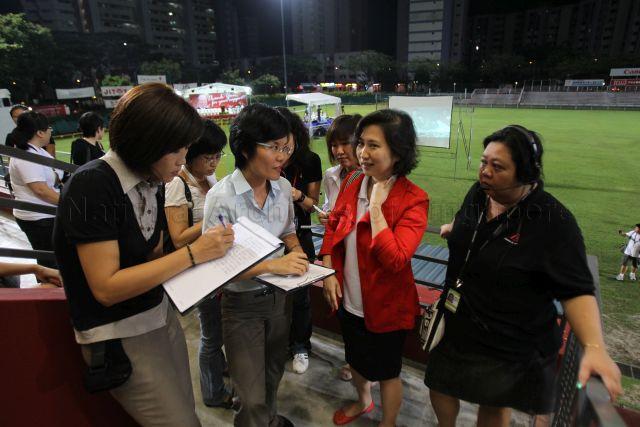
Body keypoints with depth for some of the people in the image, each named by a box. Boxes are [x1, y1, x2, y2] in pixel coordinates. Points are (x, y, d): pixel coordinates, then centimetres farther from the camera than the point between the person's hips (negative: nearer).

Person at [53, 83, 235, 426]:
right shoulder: (92, 185, -21)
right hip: (118, 336, -7)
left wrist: (208, 254, -10)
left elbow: (152, 257, 7)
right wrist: (193, 253, -24)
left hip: (161, 316, 7)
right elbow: (106, 287, -24)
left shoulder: (151, 183, 1)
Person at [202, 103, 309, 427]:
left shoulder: (283, 187, -6)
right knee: (253, 399, 6)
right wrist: (272, 265, -31)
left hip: (278, 296, 6)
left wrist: (299, 256, -10)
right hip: (243, 304, -5)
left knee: (273, 373, 28)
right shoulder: (221, 197, -23)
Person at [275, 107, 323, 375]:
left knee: (299, 294, 7)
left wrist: (298, 195, -23)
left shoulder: (310, 161, -8)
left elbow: (313, 205, -2)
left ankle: (300, 346, 31)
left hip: (299, 235, 0)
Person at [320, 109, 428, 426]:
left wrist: (376, 205, -30)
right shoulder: (352, 182, -6)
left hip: (386, 306, -6)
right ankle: (363, 401, 60)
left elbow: (395, 259, -32)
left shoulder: (413, 200, -23)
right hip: (349, 300, 6)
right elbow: (332, 226, 4)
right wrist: (328, 271, -6)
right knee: (355, 358, 29)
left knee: (386, 372, 19)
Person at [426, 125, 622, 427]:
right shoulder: (478, 193, -4)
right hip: (456, 325, 6)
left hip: (512, 344, -5)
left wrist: (594, 348, -31)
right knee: (439, 388, 21)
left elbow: (576, 290, -23)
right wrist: (455, 229, 8)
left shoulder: (553, 221, -22)